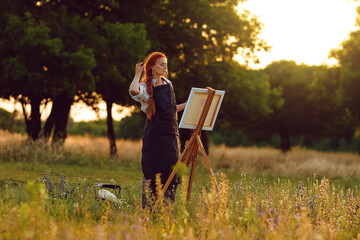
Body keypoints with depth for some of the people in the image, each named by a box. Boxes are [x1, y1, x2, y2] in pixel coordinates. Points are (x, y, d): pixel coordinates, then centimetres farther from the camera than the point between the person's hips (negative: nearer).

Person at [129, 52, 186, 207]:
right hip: (154, 135, -6)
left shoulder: (168, 84, 16)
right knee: (153, 172, -5)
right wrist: (138, 74, -12)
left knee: (171, 171, 6)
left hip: (171, 133, 6)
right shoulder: (146, 87, -4)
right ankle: (148, 208, 2)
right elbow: (133, 90, -29)